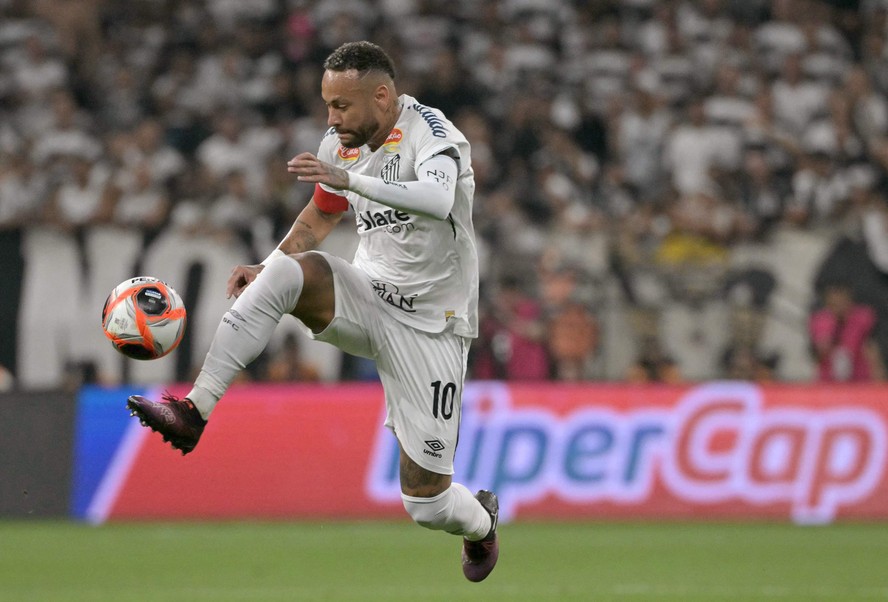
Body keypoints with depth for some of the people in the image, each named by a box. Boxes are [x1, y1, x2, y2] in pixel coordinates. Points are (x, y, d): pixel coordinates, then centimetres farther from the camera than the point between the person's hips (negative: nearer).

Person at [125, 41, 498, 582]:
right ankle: (193, 411, -33)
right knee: (293, 270, -29)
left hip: (428, 326, -5)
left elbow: (437, 199, -41)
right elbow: (321, 216, 21)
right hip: (368, 296, 5)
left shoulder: (431, 132, -19)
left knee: (427, 500, -5)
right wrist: (267, 267, 4)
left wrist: (350, 179, -53)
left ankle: (481, 523, 35)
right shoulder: (340, 146, 2)